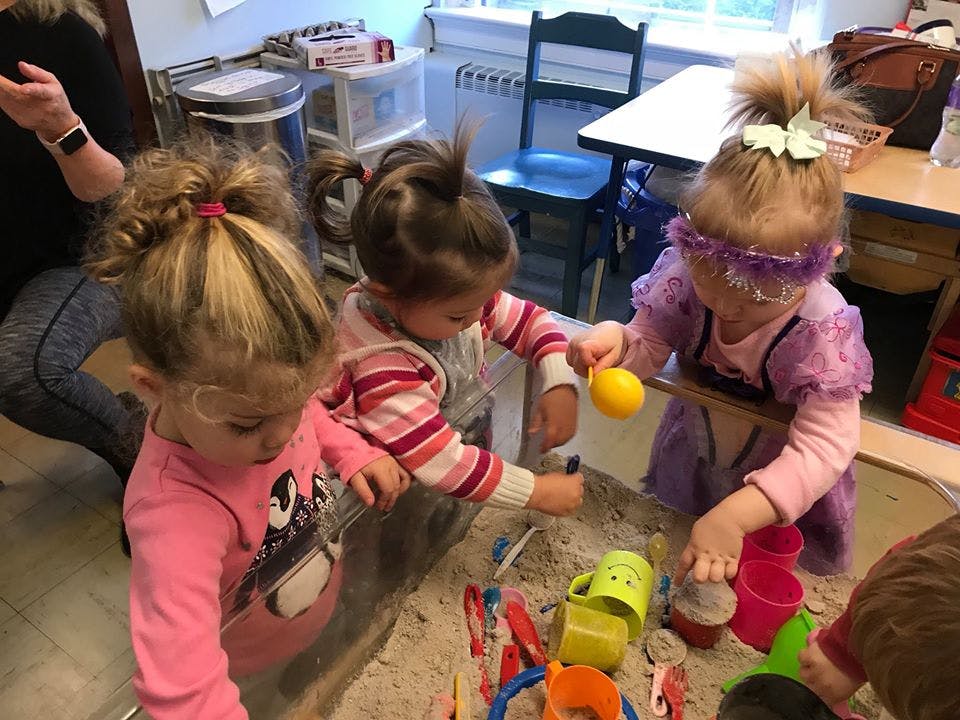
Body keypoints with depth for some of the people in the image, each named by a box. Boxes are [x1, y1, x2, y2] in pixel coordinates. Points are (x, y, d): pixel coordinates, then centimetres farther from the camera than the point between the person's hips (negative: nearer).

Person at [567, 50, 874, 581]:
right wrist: (615, 343, -46)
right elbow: (649, 344, -19)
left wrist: (734, 517, -55)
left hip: (786, 492, -2)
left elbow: (823, 447, -40)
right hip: (689, 463, 3)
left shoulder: (823, 331, -36)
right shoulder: (686, 279, -28)